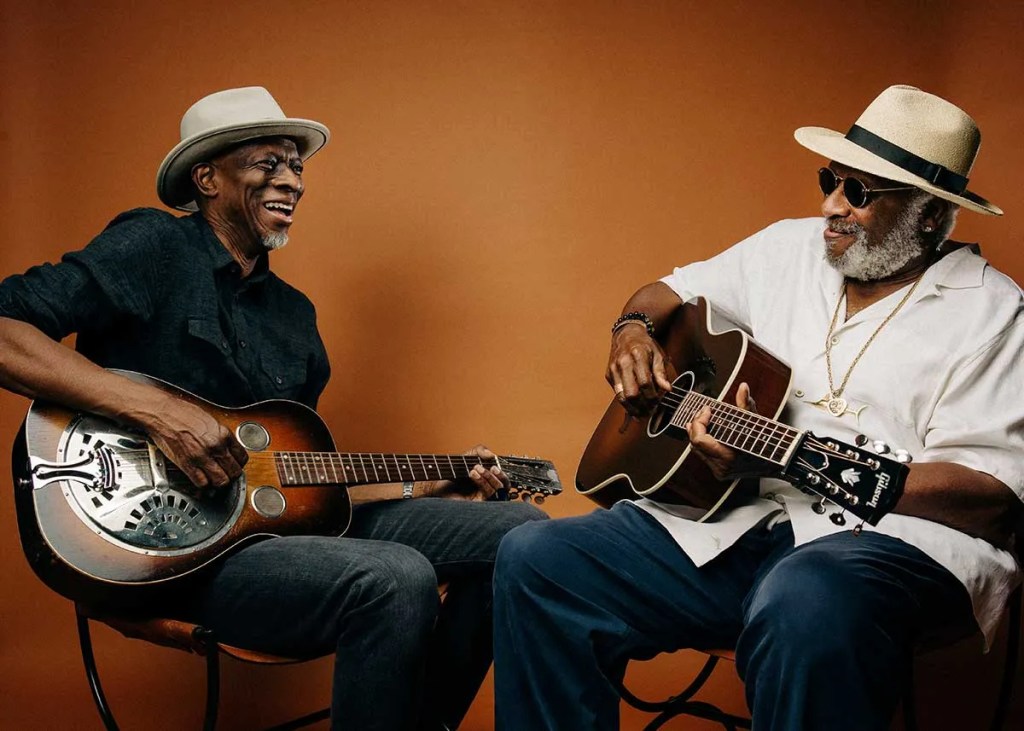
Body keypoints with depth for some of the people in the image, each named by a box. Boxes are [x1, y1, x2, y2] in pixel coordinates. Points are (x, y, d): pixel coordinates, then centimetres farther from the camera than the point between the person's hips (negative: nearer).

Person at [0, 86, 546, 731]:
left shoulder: (294, 313, 20)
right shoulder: (152, 249, -3)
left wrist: (431, 489, 13)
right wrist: (157, 410, -23)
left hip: (293, 517, 8)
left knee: (520, 527, 0)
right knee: (398, 579, -34)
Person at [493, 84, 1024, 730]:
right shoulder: (788, 249, 15)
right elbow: (668, 293, 29)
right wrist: (634, 330, 1)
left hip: (894, 535, -5)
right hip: (735, 518, 6)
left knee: (805, 607, -42)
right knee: (534, 558, -12)